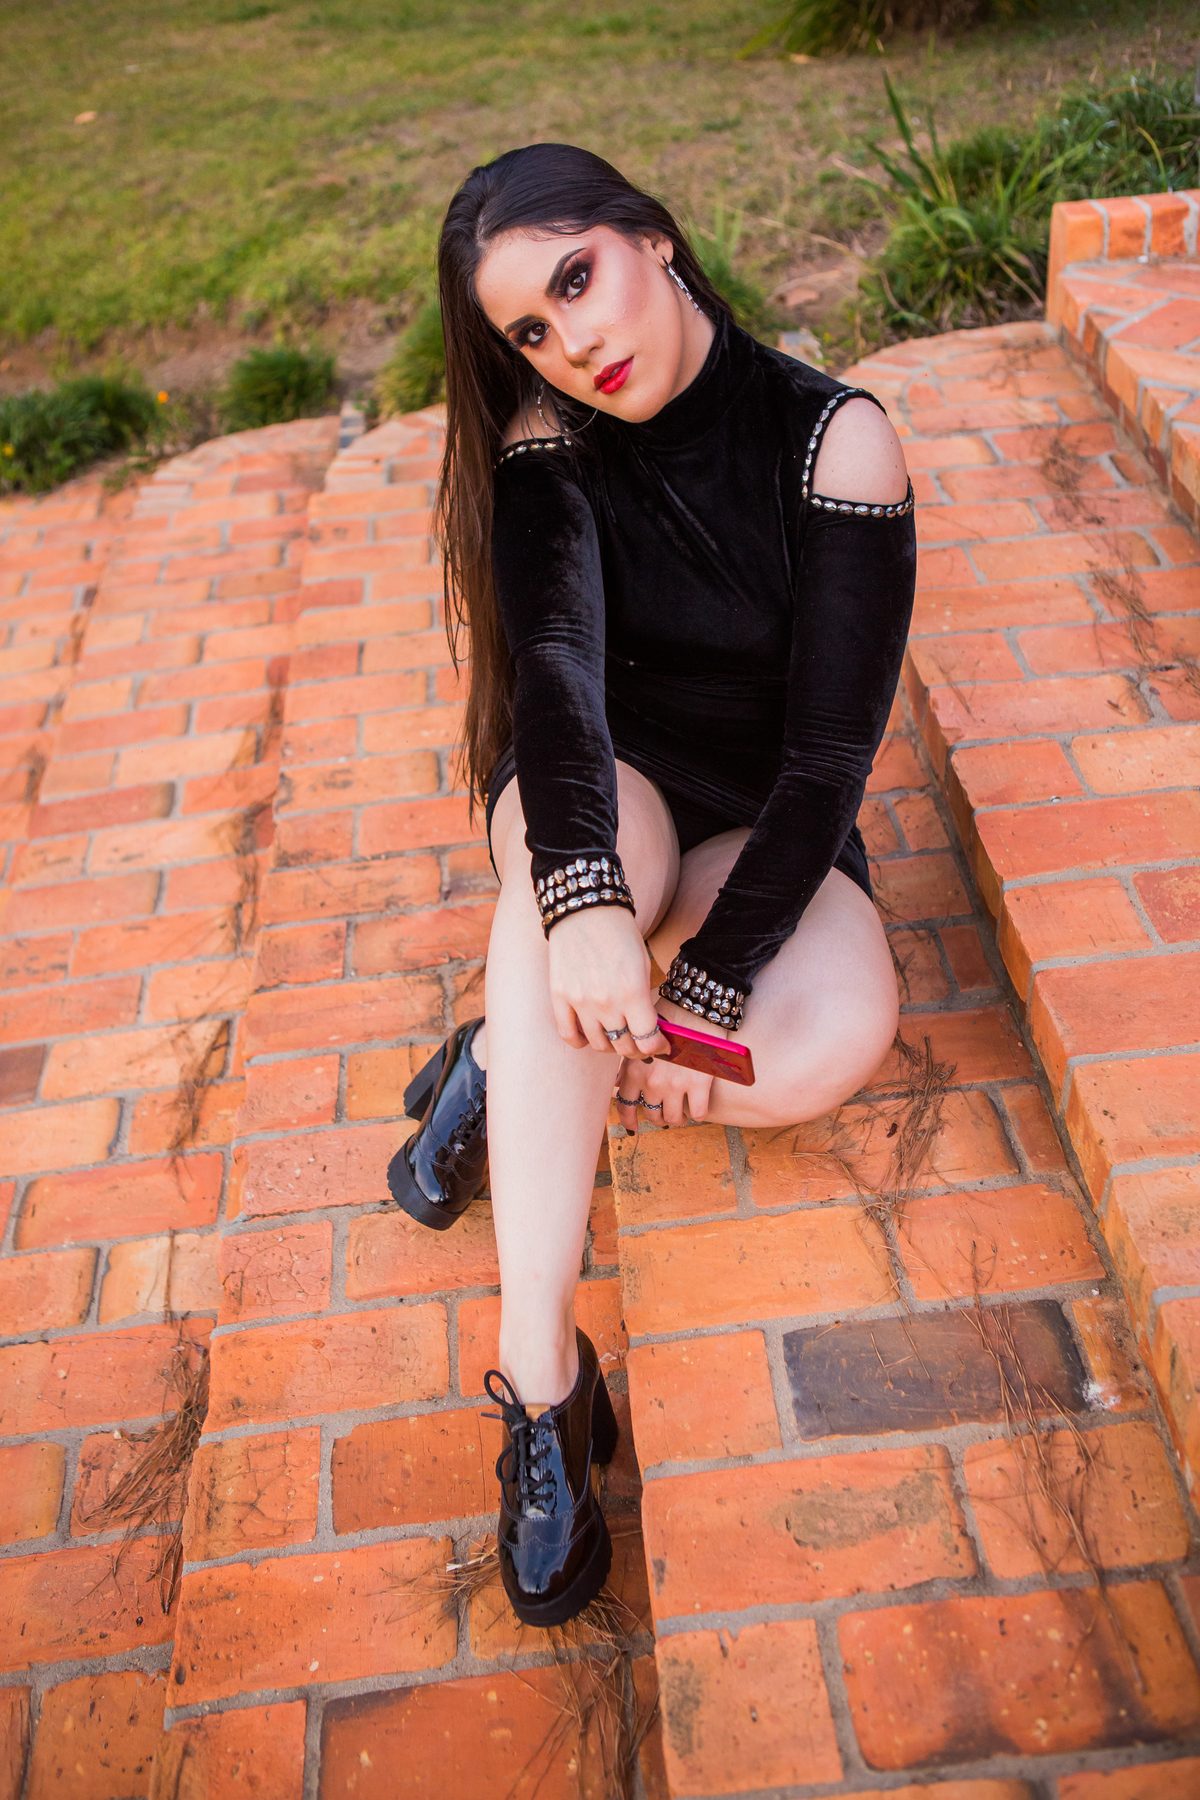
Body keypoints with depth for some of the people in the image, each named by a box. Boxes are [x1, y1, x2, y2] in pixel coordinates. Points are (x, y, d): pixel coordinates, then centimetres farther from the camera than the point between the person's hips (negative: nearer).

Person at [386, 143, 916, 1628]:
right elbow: (556, 656, -27)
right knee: (574, 834, -38)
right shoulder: (548, 441, -8)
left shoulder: (835, 442, -14)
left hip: (764, 826, 0)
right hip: (600, 796, 1)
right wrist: (584, 900, -46)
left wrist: (701, 990, -26)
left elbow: (828, 752, -18)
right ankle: (541, 1367, -36)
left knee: (841, 1035, -33)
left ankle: (506, 1066, -12)